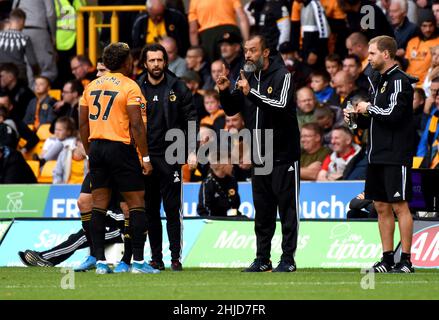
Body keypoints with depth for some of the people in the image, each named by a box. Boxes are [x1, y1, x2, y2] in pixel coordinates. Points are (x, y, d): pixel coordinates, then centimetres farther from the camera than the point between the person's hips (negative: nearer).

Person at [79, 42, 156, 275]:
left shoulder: (92, 86, 11)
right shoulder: (130, 87, -7)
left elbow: (83, 124, 12)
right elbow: (136, 126, -13)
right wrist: (145, 157, -8)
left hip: (96, 147, 6)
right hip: (120, 148, -6)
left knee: (99, 203, 6)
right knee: (136, 203, 0)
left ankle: (100, 261, 3)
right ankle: (138, 261, -5)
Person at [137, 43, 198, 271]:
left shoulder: (177, 88, 1)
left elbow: (191, 119, 1)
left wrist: (192, 152, -5)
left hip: (170, 156, -3)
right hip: (144, 157, 3)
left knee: (172, 208, -6)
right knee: (150, 210, 5)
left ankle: (176, 258, -4)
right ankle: (156, 258, 10)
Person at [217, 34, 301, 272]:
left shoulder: (281, 76, -10)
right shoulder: (247, 77, 10)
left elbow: (281, 105, -25)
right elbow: (231, 110, 14)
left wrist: (251, 93, -31)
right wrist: (225, 92, -5)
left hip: (283, 154, -7)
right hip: (259, 157, 7)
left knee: (287, 207, -2)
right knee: (262, 210, 10)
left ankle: (288, 259, 1)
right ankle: (262, 259, 15)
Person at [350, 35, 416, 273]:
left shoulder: (399, 81, -11)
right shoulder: (378, 81, 16)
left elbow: (393, 114, -21)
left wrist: (369, 108, -8)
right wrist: (357, 116, 5)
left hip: (395, 156, -9)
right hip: (377, 155, 9)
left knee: (399, 206, -7)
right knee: (381, 206, 9)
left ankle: (406, 262, -4)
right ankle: (387, 260, 14)